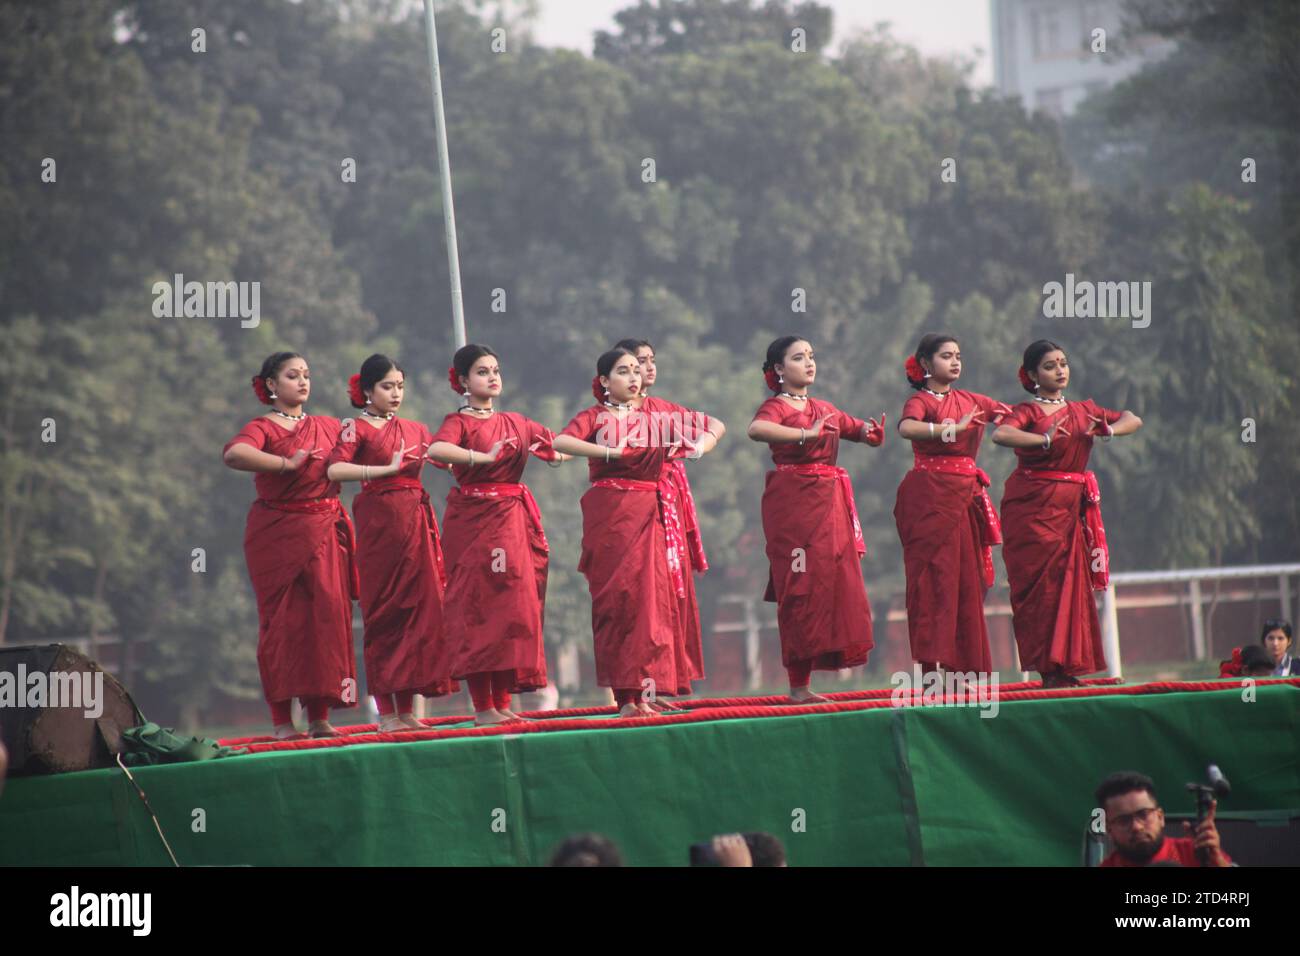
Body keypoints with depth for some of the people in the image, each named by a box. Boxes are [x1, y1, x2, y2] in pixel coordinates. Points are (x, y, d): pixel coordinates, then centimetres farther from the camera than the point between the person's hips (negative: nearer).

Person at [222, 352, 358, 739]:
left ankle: (320, 717, 3)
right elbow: (233, 454, -23)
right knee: (283, 622, -4)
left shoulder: (327, 427, 15)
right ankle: (282, 719, -1)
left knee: (325, 618, -1)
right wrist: (288, 463, -22)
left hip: (322, 533, 4)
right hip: (277, 536, -4)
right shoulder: (263, 428, -1)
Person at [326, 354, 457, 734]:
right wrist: (387, 469, -22)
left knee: (418, 608, 3)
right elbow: (335, 470, -17)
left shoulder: (414, 429, 16)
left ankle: (406, 708, 8)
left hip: (415, 523, 6)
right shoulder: (357, 428, -2)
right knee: (384, 613, -4)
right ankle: (385, 711, -2)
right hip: (379, 521, -6)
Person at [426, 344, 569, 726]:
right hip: (472, 519, -6)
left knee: (514, 604, 3)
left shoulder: (515, 422, 15)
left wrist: (555, 454, 2)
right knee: (477, 607, -6)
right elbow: (436, 449, -25)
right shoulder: (459, 422, -2)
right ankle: (482, 706, -6)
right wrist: (484, 458, -30)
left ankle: (502, 700, 8)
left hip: (513, 519, 6)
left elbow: (563, 444, 23)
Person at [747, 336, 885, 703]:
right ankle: (798, 684, -7)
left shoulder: (824, 409, 20)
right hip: (793, 501, -7)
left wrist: (871, 431, 5)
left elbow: (863, 431, 29)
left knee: (835, 583, 2)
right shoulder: (776, 406, -2)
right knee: (803, 587, -9)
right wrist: (805, 434, -31)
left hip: (829, 502, 7)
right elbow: (756, 429, -25)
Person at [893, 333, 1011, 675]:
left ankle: (961, 666, 8)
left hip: (965, 497, 6)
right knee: (935, 578, -9)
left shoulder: (970, 400, 15)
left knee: (967, 579, 4)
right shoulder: (920, 401, -4)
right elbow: (906, 428, -26)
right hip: (930, 496, -6)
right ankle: (930, 670, -10)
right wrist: (951, 429, -36)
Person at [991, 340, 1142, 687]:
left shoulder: (1083, 410, 15)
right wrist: (1045, 440, -27)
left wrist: (1108, 430, -3)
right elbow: (1000, 434, -23)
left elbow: (1133, 420, 16)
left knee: (1071, 583, 3)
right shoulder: (1027, 411, -2)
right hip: (1031, 506, -5)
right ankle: (1048, 668, -6)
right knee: (1041, 582, -7)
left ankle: (1066, 666, 8)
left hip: (1070, 508, 6)